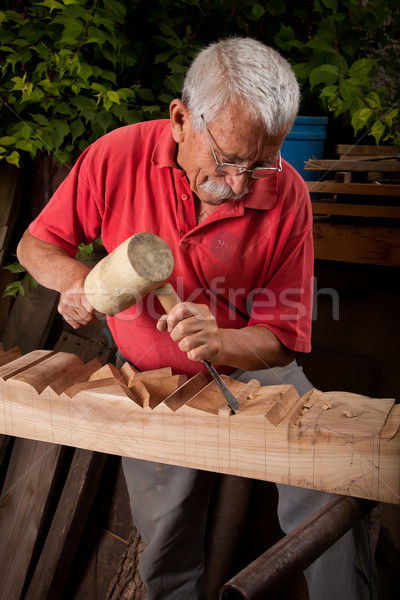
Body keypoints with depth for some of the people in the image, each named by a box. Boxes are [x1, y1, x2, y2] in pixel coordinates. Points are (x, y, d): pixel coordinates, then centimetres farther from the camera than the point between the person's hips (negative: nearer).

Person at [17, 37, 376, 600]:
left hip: (248, 366, 0)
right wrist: (76, 277, -25)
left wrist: (219, 341, -33)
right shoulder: (118, 157, -17)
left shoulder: (286, 196, -18)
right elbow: (36, 244, -2)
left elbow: (281, 340, -12)